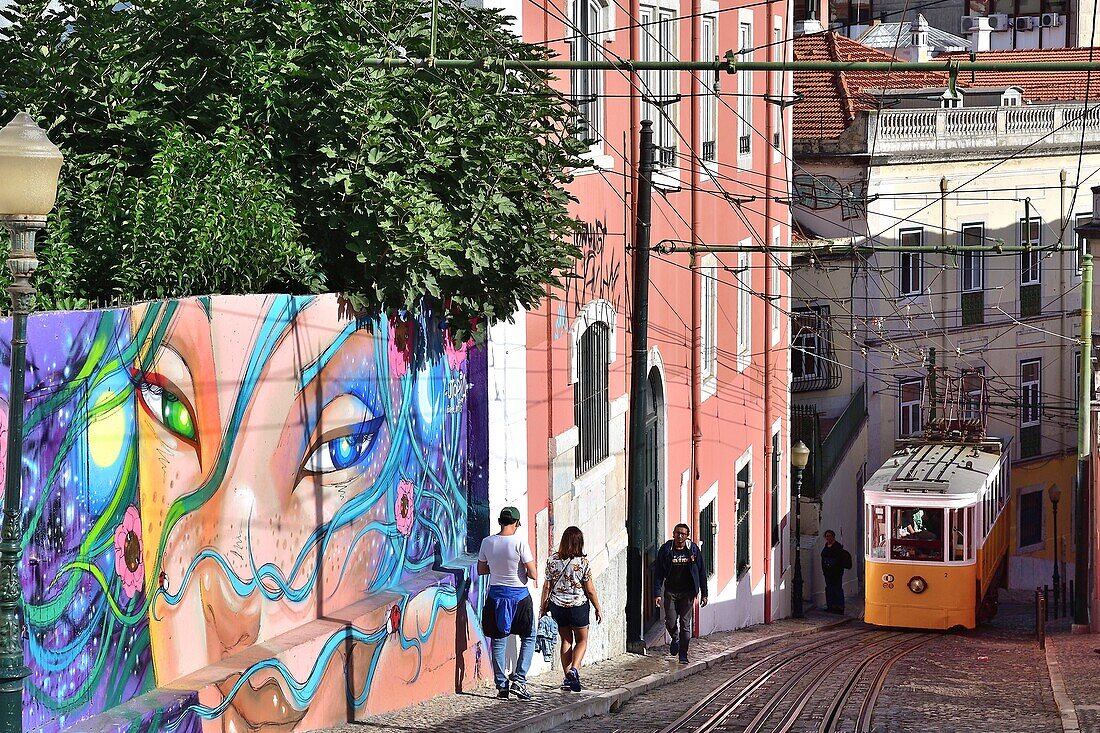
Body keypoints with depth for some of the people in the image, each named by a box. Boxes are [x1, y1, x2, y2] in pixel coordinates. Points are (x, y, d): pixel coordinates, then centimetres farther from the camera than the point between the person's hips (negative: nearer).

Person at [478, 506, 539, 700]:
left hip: (496, 595, 3)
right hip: (519, 596, -3)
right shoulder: (520, 542, -15)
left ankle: (501, 685, 11)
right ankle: (519, 680, 2)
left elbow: (481, 570, 7)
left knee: (498, 641, 11)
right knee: (529, 638, 13)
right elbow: (532, 574, -14)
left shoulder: (487, 542, -3)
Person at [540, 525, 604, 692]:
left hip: (557, 606, 3)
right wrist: (598, 608, 4)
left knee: (566, 640, 16)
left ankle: (567, 677, 15)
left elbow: (546, 586, -1)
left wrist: (544, 607, 12)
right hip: (578, 606, -3)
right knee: (582, 640, 13)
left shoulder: (552, 560, -6)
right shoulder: (583, 562, -13)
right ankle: (574, 669, -11)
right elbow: (590, 590, -8)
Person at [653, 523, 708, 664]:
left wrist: (704, 593, 3)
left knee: (685, 624, -2)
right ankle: (675, 639, 30)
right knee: (670, 622, -4)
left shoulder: (694, 549, -1)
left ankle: (683, 655, 7)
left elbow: (701, 572, 4)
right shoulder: (665, 549, -3)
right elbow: (658, 573, -1)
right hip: (671, 591, 0)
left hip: (687, 592, 0)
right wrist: (657, 593, -8)